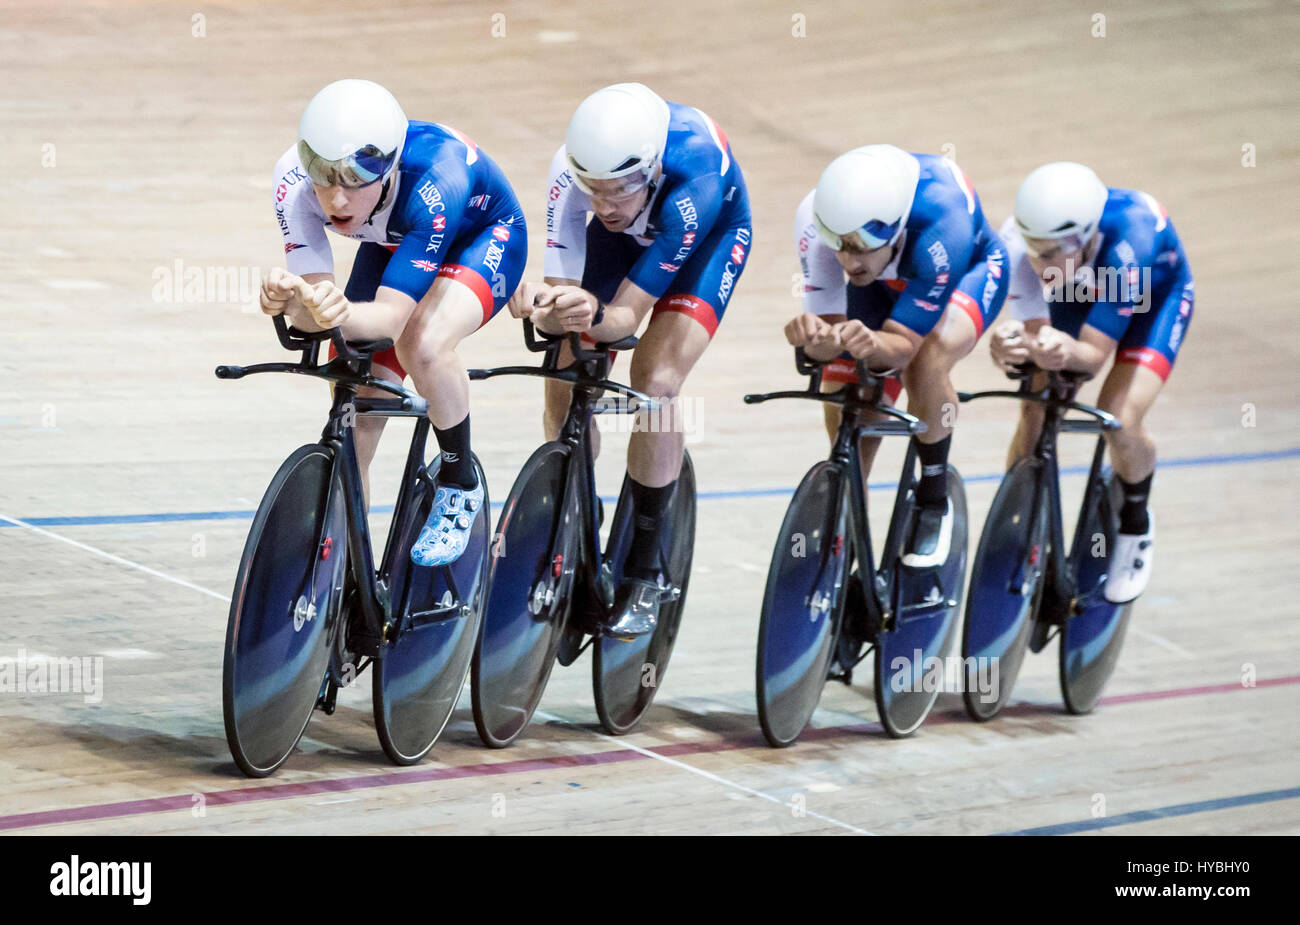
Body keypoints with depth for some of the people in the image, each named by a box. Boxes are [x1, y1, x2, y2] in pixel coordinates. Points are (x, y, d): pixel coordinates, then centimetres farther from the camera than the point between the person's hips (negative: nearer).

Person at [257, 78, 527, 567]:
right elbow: (316, 303, -31)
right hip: (392, 246, 5)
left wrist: (345, 315, -64)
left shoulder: (434, 178, -42)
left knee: (422, 344, -35)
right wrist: (290, 300, -53)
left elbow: (393, 314, -43)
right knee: (353, 429, -5)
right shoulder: (294, 178, -31)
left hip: (482, 235, -4)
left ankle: (460, 484, -10)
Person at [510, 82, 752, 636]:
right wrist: (545, 309, -55)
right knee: (567, 383, -8)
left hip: (713, 232, -4)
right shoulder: (571, 171, -34)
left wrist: (593, 315, -60)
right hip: (629, 234, 4)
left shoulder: (692, 185, -43)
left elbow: (628, 315, -38)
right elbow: (563, 285, -32)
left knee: (656, 380, -23)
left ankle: (643, 575, -10)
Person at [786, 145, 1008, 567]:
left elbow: (904, 344, -38)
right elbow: (831, 328, -28)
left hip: (969, 269, -4)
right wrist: (817, 339, -52)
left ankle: (934, 503, -13)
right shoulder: (816, 220, -36)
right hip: (884, 281, 4)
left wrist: (872, 345, -61)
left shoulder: (940, 225, -44)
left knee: (927, 361, -35)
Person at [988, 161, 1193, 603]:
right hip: (1079, 292, 4)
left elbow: (1095, 353, -40)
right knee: (1035, 416, -9)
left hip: (1156, 292, -3)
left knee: (1119, 421, -22)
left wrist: (1068, 351, -62)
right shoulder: (1019, 241, -35)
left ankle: (1136, 524, 8)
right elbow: (1036, 334, -32)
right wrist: (1011, 343, -55)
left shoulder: (1124, 242, -44)